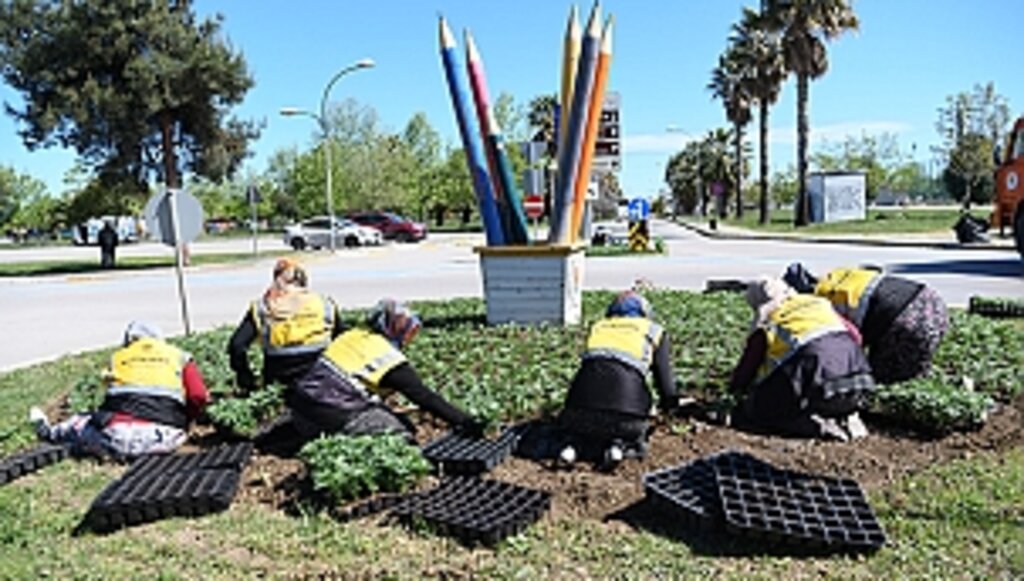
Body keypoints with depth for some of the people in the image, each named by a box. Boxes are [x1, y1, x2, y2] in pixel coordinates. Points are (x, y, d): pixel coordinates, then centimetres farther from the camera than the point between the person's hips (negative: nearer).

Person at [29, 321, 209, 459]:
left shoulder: (118, 357, 17)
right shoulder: (179, 357, 13)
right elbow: (199, 397, 0)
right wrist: (183, 422, 16)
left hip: (119, 433, 1)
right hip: (164, 439, -1)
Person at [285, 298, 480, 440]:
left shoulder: (352, 336, 12)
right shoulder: (390, 359, -8)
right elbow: (424, 397, -7)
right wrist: (462, 421, -2)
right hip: (334, 417, -7)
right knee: (401, 433, 0)